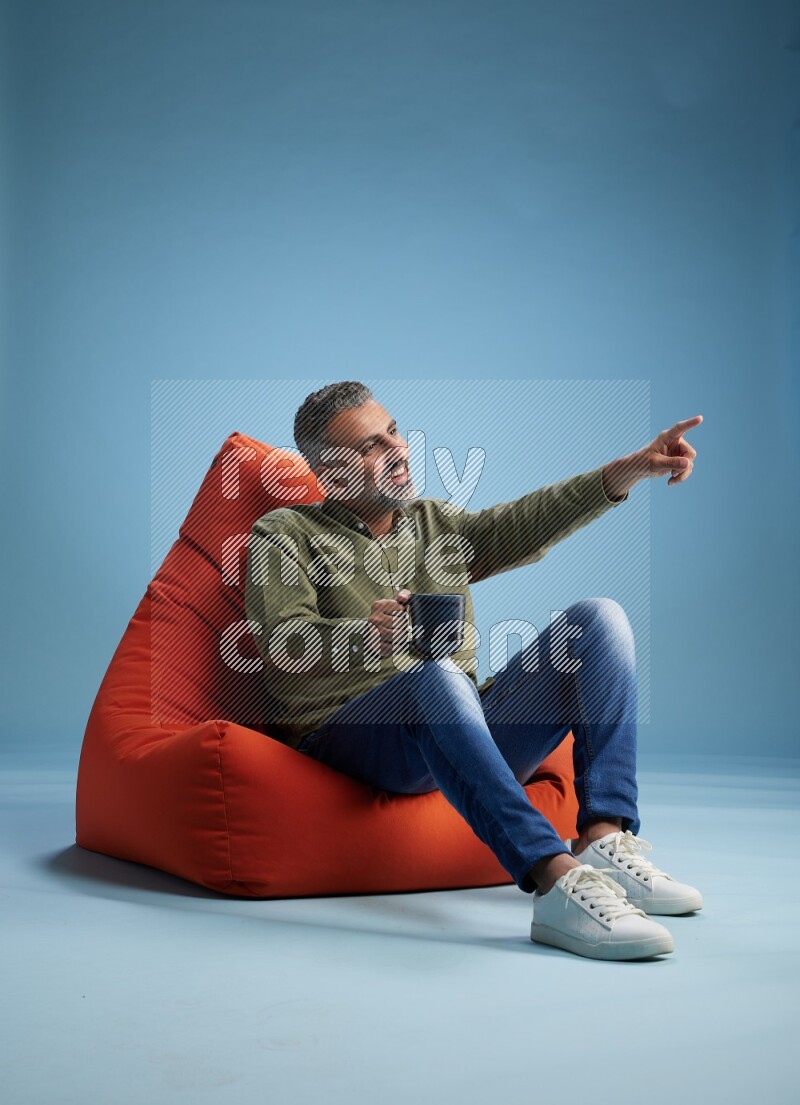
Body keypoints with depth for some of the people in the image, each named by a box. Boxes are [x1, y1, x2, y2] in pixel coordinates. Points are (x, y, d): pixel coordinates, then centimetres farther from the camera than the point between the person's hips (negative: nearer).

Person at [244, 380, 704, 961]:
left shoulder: (438, 522, 25)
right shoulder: (284, 533, 11)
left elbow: (524, 525, 7)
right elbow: (282, 640, -7)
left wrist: (630, 470, -7)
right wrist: (365, 632, -28)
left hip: (468, 733, 6)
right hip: (352, 733, -5)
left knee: (599, 618, -11)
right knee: (436, 672, -39)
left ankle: (606, 839, -26)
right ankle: (557, 882, -49)